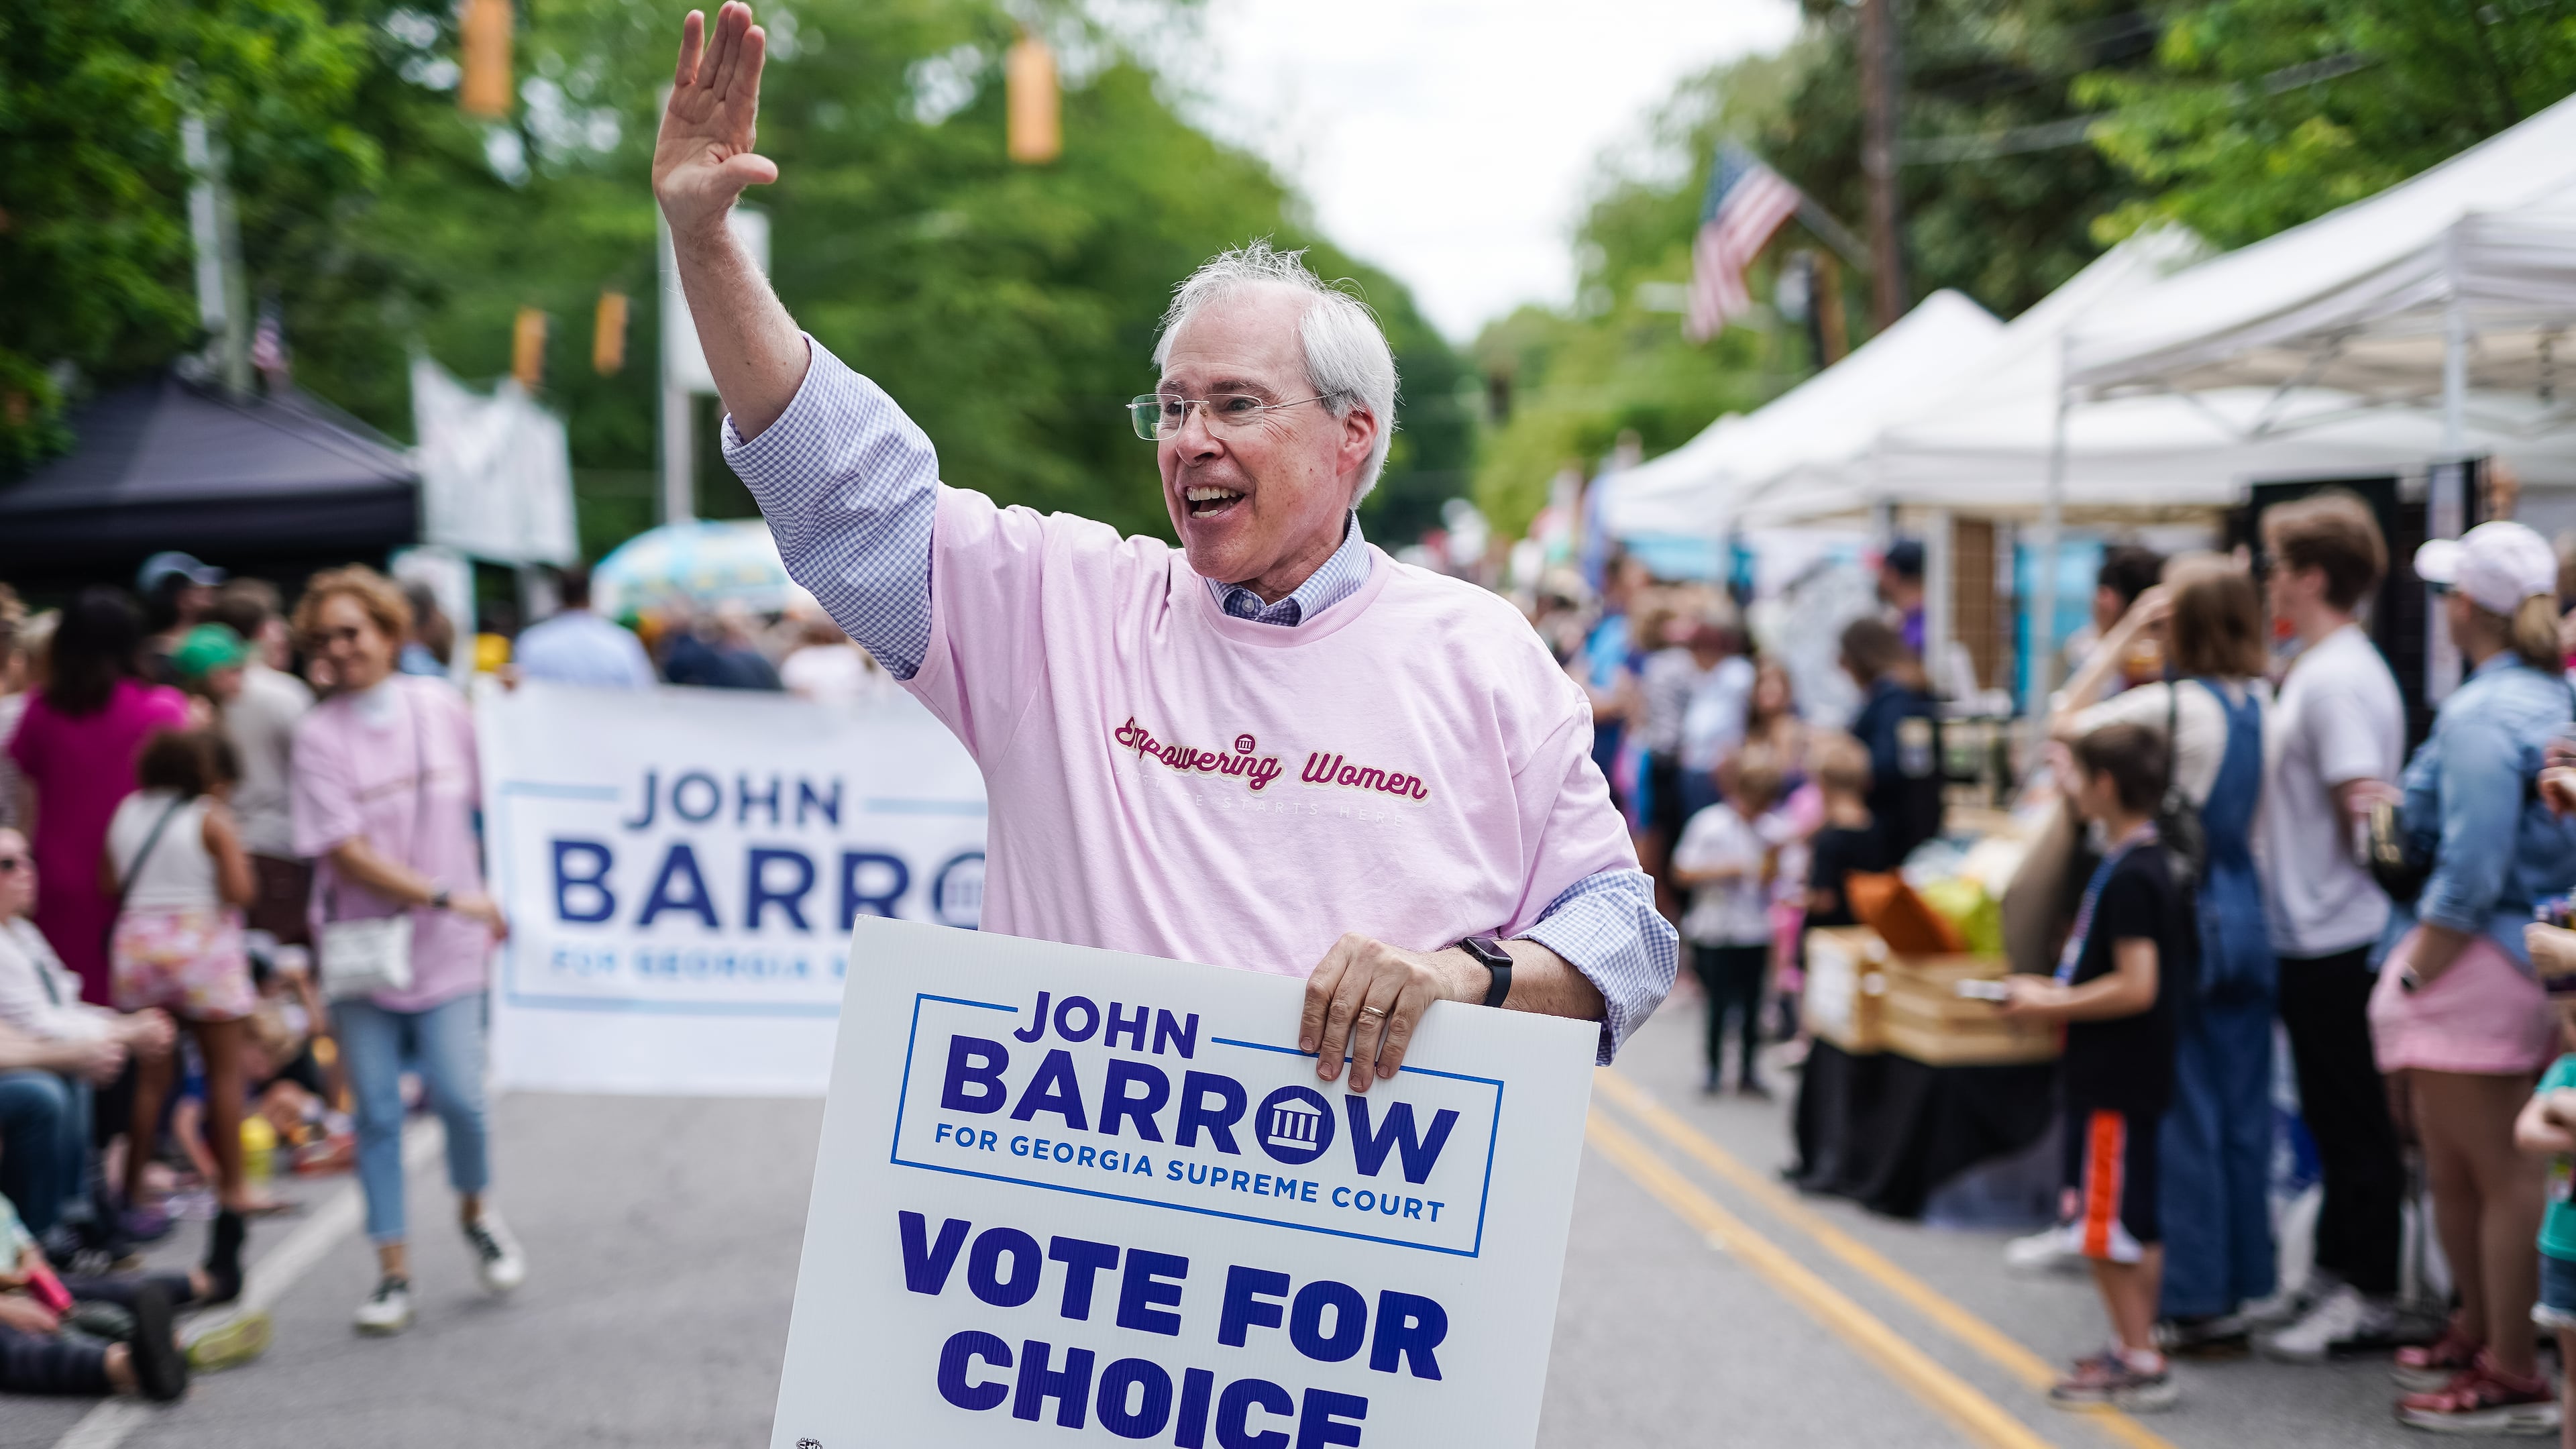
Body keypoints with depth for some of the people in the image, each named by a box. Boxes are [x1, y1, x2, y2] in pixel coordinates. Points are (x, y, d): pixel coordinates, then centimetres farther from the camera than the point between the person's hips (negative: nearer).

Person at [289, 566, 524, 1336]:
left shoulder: (441, 707, 1)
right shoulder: (319, 733, -8)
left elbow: (490, 802, 12)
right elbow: (344, 851, -13)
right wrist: (445, 896, -16)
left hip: (448, 950, 1)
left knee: (459, 1097, -8)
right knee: (376, 1113, 2)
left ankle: (476, 1212, 22)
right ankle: (393, 1270, 13)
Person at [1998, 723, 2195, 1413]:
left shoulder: (2127, 878, -20)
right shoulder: (2148, 864, 11)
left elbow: (2136, 987, -26)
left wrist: (2052, 1007, -17)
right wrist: (2057, 991, 13)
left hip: (2116, 1080, -10)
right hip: (2131, 1073, 10)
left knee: (2106, 1230, -3)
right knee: (2138, 1226, 16)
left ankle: (2140, 1364, 3)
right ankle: (2135, 1348, 26)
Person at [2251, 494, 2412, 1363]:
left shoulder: (2339, 679, -17)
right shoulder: (2315, 670, 14)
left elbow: (2365, 803, -24)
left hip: (2336, 940, -10)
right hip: (2312, 934, 10)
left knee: (2352, 1123, -2)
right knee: (2336, 1119, 17)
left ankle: (2367, 1300, 5)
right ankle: (2339, 1275, 27)